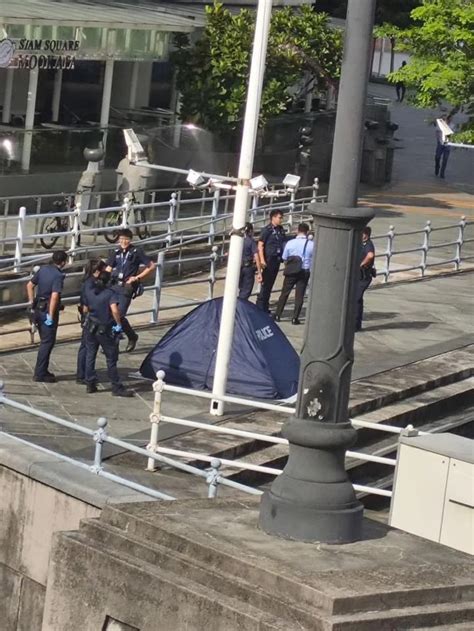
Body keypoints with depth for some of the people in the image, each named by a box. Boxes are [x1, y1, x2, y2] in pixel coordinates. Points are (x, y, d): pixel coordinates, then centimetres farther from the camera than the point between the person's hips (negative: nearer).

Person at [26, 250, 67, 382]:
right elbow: (54, 296, -27)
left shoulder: (43, 269, 5)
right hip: (48, 311, -8)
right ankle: (40, 374, 1)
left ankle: (43, 371, 24)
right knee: (47, 342, 0)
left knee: (45, 341, 19)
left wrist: (31, 303, 18)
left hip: (38, 309, 8)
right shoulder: (58, 276, -18)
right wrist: (51, 316, -22)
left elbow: (30, 285, 12)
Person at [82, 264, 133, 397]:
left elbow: (85, 309, 8)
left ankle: (90, 384, 16)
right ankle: (117, 388, 10)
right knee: (111, 359, 5)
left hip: (90, 327, 4)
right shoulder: (111, 293, -14)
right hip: (106, 330, -4)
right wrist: (119, 324, -17)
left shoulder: (88, 290, 0)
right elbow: (114, 310, -29)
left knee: (90, 356, 15)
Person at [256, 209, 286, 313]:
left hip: (277, 260, 7)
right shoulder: (267, 230, -8)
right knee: (265, 284, -5)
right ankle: (260, 307, -1)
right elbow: (260, 245, -11)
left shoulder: (280, 230, 12)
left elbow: (283, 244, 21)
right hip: (269, 260, -7)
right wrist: (262, 260, -18)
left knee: (270, 285, 12)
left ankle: (265, 308, 18)